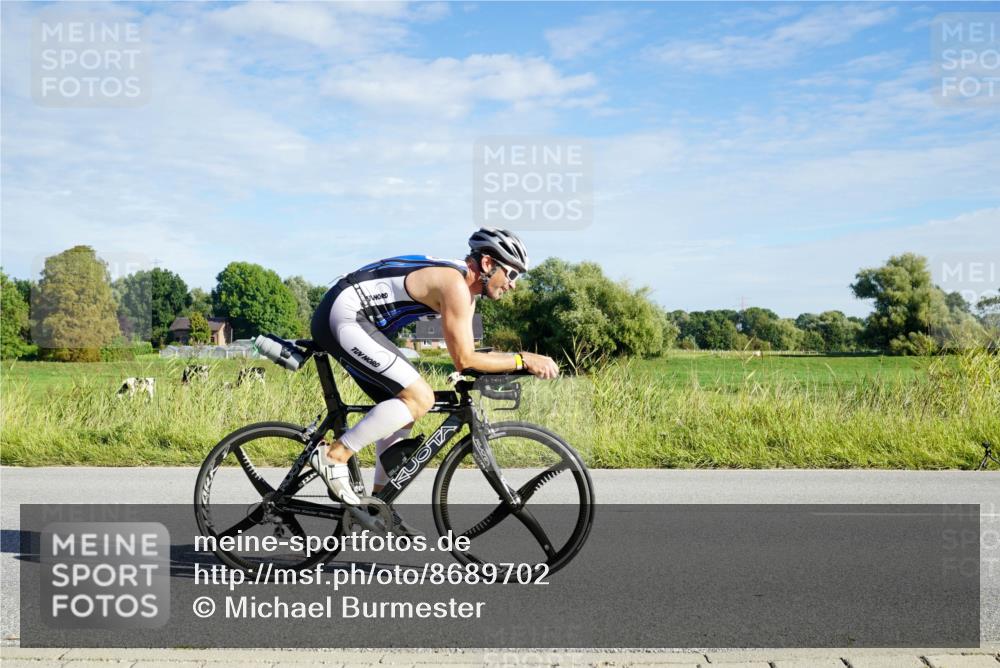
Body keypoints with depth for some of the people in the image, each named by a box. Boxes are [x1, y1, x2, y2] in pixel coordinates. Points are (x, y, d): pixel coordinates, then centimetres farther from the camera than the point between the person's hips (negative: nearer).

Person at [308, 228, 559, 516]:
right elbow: (464, 359, -18)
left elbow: (467, 354, 16)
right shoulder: (455, 283, -18)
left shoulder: (465, 289, 13)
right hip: (344, 316, -11)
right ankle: (333, 456, -11)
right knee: (420, 398, -17)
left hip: (346, 320, 11)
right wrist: (523, 359, -14)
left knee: (404, 409, 11)